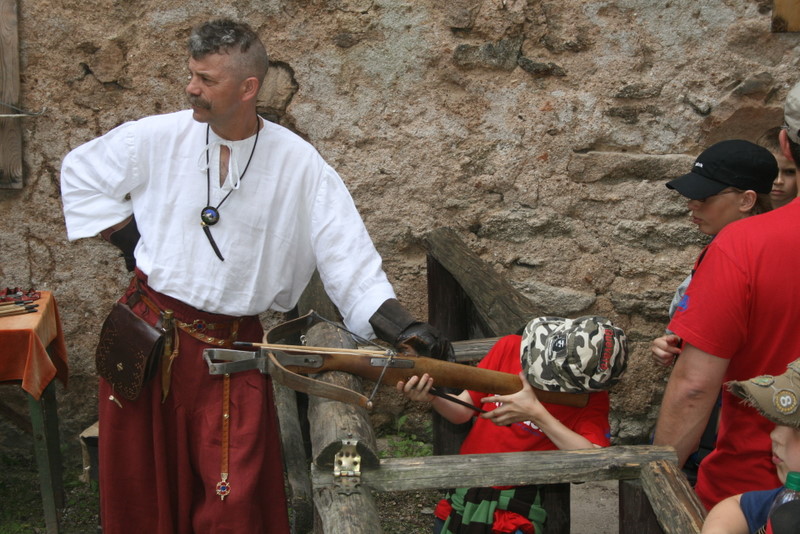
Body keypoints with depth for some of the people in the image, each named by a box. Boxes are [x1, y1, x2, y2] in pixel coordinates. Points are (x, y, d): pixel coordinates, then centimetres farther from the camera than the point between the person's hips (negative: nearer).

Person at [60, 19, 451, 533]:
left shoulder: (299, 165, -9)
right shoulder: (158, 138, -5)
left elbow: (349, 259, -11)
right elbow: (80, 172, 12)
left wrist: (401, 326, -23)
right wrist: (131, 238, 3)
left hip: (231, 346, -2)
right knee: (138, 482, 14)